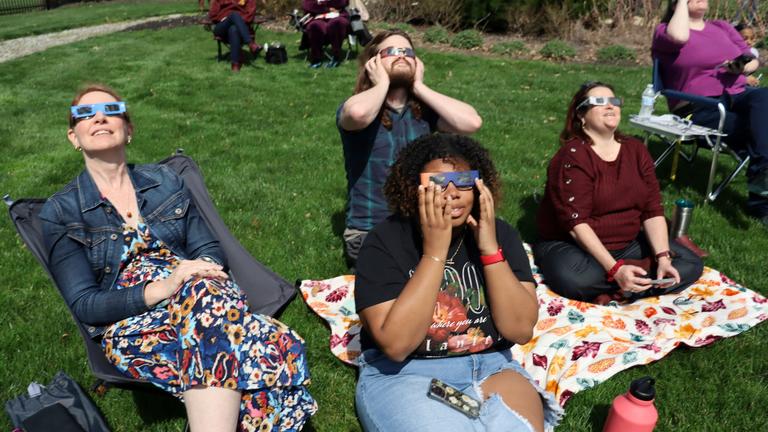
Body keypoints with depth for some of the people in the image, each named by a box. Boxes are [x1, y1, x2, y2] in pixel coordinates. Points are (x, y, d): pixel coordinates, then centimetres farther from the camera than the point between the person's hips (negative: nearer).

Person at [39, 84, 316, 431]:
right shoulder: (60, 212, 6)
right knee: (205, 293, -40)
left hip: (191, 296, 3)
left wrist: (205, 271, -14)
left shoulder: (165, 181, 15)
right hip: (130, 320, -2)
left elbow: (209, 249, 12)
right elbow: (84, 304, -3)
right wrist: (159, 289, -20)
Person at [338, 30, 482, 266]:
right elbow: (358, 113, -31)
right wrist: (382, 84, -11)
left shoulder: (424, 109, 6)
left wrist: (419, 87, -6)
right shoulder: (353, 106, -4)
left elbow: (472, 122, -13)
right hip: (370, 232, -4)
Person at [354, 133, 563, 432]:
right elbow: (396, 344, -21)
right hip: (402, 374, -3)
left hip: (489, 367, 3)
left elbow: (521, 330, -9)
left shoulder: (500, 233, -2)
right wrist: (434, 251, -25)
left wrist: (490, 248, -19)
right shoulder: (386, 241, -12)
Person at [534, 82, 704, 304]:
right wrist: (615, 269, -32)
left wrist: (663, 257, -17)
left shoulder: (636, 149, 3)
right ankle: (646, 270, -16)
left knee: (691, 264, -8)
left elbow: (653, 209, -1)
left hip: (627, 244, 6)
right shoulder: (572, 156, -17)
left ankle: (613, 293, -17)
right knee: (573, 278, -38)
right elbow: (576, 223, -24)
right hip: (570, 244, -6)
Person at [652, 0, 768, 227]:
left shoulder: (722, 27, 23)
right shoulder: (665, 29, 6)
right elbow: (679, 37, -21)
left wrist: (742, 66, -4)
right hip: (700, 110, -4)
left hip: (738, 96, 5)